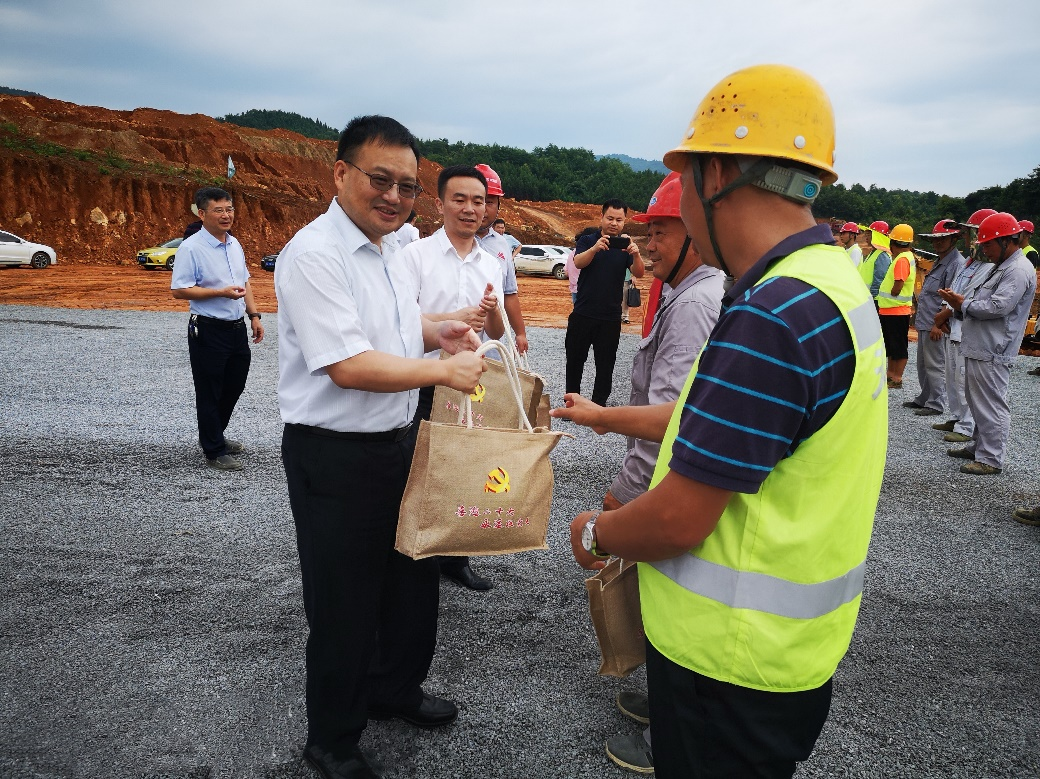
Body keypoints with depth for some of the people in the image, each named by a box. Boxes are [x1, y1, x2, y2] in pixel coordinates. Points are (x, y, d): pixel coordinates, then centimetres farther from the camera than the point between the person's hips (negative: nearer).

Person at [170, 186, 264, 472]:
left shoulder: (235, 244, 11)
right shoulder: (191, 248, -13)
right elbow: (179, 290, -17)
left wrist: (254, 315, 13)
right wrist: (222, 292, -22)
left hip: (237, 328, 8)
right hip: (208, 331, -8)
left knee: (234, 387, 18)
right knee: (210, 393, 3)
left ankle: (215, 435, 37)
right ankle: (214, 451, 14)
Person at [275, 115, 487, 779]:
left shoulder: (390, 246, 9)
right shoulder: (314, 254, -20)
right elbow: (349, 366, -27)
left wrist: (436, 331, 6)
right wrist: (445, 369, -21)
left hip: (399, 441, 9)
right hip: (334, 456, -9)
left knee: (414, 579, 22)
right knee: (345, 605, 7)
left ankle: (396, 691, 48)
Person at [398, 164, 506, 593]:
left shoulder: (491, 264, 9)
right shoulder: (415, 255, -6)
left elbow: (497, 333, 10)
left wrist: (491, 310, -12)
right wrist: (453, 319, -28)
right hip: (423, 385, -5)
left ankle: (454, 557, 31)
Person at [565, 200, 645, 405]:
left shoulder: (626, 245, 3)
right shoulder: (587, 241, 1)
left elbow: (638, 274, -12)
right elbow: (578, 263, -19)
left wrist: (636, 255, -33)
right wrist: (595, 249, -40)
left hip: (610, 317, 0)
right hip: (582, 313, 0)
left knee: (605, 365, 6)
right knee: (574, 361, 10)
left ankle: (598, 406, 16)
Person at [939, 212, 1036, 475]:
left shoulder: (1019, 270, -14)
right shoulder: (1001, 267, 19)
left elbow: (998, 306, -23)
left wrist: (963, 304, -11)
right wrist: (961, 302, 3)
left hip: (992, 354, -11)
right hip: (979, 348, 11)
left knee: (991, 406, -4)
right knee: (979, 403, 19)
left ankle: (991, 459, 2)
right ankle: (979, 446, 31)